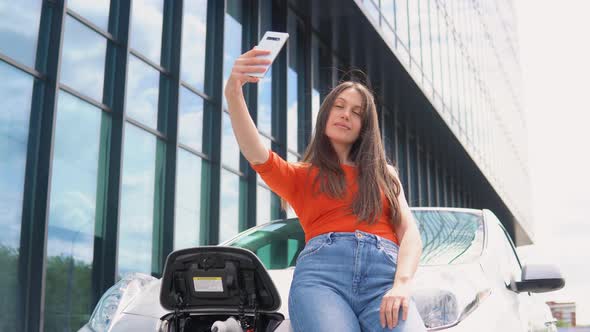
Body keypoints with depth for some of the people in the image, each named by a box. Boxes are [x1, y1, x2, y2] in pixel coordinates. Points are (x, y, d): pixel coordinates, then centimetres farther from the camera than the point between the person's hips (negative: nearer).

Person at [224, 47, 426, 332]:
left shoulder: (384, 174, 29)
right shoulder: (300, 175, 23)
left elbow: (409, 232, 14)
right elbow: (256, 155, 2)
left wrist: (402, 284, -8)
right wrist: (233, 94, -17)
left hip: (385, 274, 1)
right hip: (321, 273, -1)